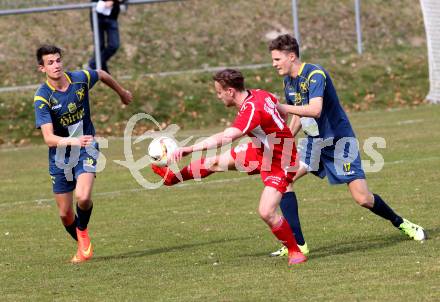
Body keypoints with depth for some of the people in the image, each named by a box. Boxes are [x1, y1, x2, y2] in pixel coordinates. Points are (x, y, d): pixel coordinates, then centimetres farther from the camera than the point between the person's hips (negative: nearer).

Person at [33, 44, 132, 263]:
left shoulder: (81, 79, -12)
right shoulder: (42, 97, -20)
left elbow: (102, 75, 14)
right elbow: (48, 138, -29)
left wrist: (122, 93, 31)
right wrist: (73, 141, -48)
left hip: (86, 149, 0)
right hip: (60, 156, 0)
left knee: (83, 197, -25)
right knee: (65, 214, 5)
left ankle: (82, 230, 7)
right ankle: (83, 245, 35)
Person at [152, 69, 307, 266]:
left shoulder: (251, 110, -36)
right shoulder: (259, 94, -9)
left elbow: (224, 138, -46)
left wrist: (188, 149, -48)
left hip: (279, 163, -9)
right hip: (261, 151, 9)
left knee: (266, 212, -19)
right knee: (215, 162, 13)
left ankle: (295, 252, 1)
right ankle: (173, 177, 34)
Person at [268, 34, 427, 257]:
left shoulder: (315, 75, -21)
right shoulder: (289, 82, 6)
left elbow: (315, 110, -35)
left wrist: (281, 107, -35)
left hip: (339, 140, -8)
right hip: (315, 142, 8)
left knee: (363, 199, -10)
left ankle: (402, 224, 17)